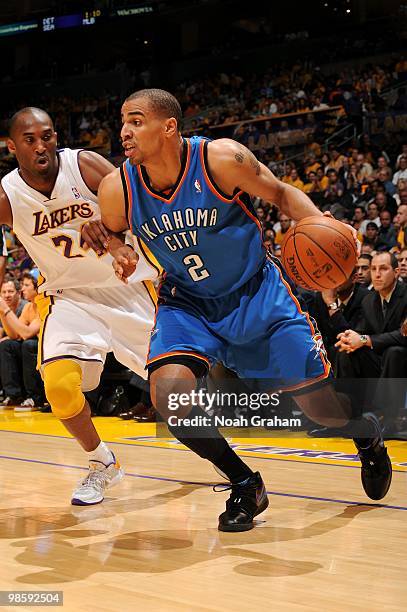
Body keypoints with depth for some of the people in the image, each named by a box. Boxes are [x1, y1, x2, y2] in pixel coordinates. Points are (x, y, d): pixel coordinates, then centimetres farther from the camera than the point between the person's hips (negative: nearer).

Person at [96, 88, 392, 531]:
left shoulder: (221, 159, -22)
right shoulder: (117, 189, -15)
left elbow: (281, 194, -8)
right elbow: (108, 231, 7)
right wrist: (117, 253, -17)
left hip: (256, 293, -2)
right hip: (188, 303, 2)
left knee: (319, 406, 1)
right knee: (168, 393, -25)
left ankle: (368, 435, 41)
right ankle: (245, 485, 0)